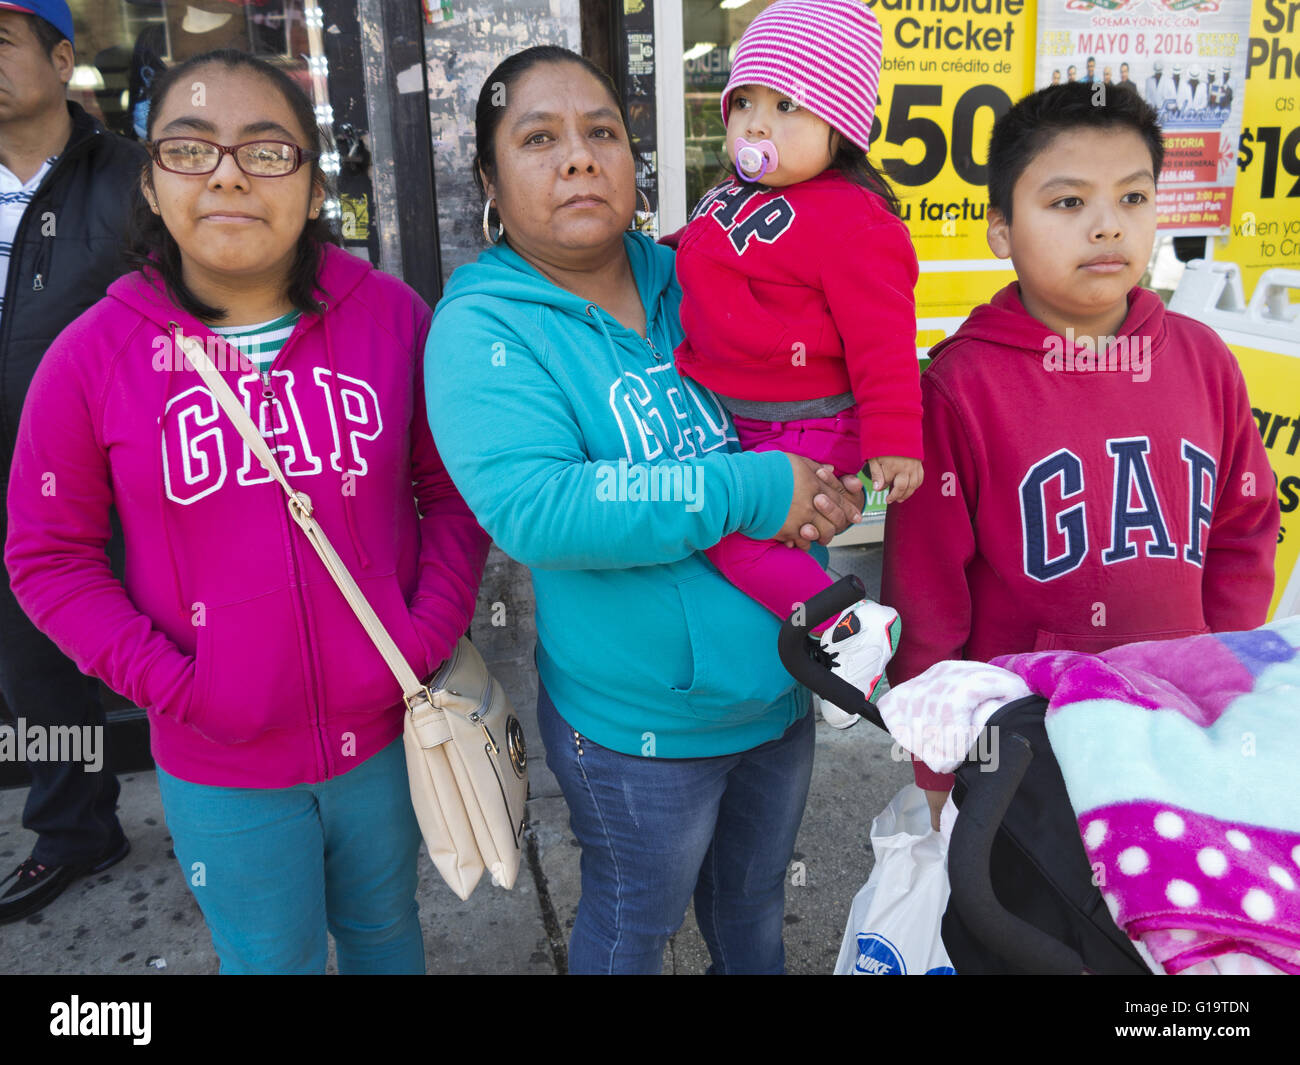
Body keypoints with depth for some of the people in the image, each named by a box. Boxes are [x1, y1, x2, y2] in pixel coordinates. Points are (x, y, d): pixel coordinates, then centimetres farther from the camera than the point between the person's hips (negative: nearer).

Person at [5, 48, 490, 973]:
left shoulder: (393, 316, -8)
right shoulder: (93, 356, -10)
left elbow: (454, 491, -1)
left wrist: (431, 635, -10)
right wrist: (166, 682, -12)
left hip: (385, 733, 1)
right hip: (222, 772, 0)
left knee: (384, 929, 26)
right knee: (272, 958, 22)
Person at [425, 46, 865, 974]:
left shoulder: (692, 282, 1)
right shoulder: (481, 328, -15)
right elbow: (528, 505, -30)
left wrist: (822, 489, -8)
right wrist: (748, 493, -29)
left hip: (781, 684, 5)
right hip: (637, 724, -5)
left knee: (755, 897, 29)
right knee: (634, 924, 20)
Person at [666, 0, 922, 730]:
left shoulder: (852, 218, -17)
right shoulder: (731, 200, 9)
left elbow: (881, 337, -18)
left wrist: (893, 441, -18)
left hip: (804, 427, -10)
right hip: (728, 416, 10)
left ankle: (845, 627, -4)